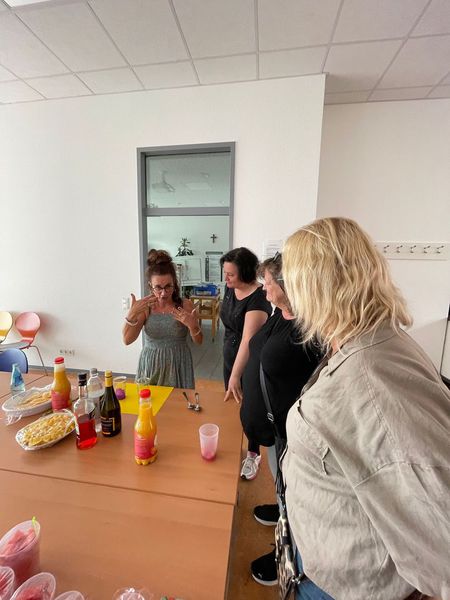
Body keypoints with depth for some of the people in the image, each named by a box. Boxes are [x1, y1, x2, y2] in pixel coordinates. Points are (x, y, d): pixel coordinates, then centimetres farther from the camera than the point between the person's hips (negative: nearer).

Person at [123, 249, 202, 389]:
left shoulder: (185, 305, -9)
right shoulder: (145, 306, -6)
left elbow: (198, 341, -4)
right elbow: (127, 340, -10)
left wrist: (192, 326, -24)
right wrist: (132, 313, -23)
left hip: (178, 364, 0)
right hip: (151, 364, 1)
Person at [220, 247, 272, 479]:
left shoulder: (258, 298, -27)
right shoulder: (230, 288, -4)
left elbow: (248, 339, -35)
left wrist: (235, 376, -38)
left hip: (251, 363, -7)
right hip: (230, 356, 7)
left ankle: (253, 455, 37)